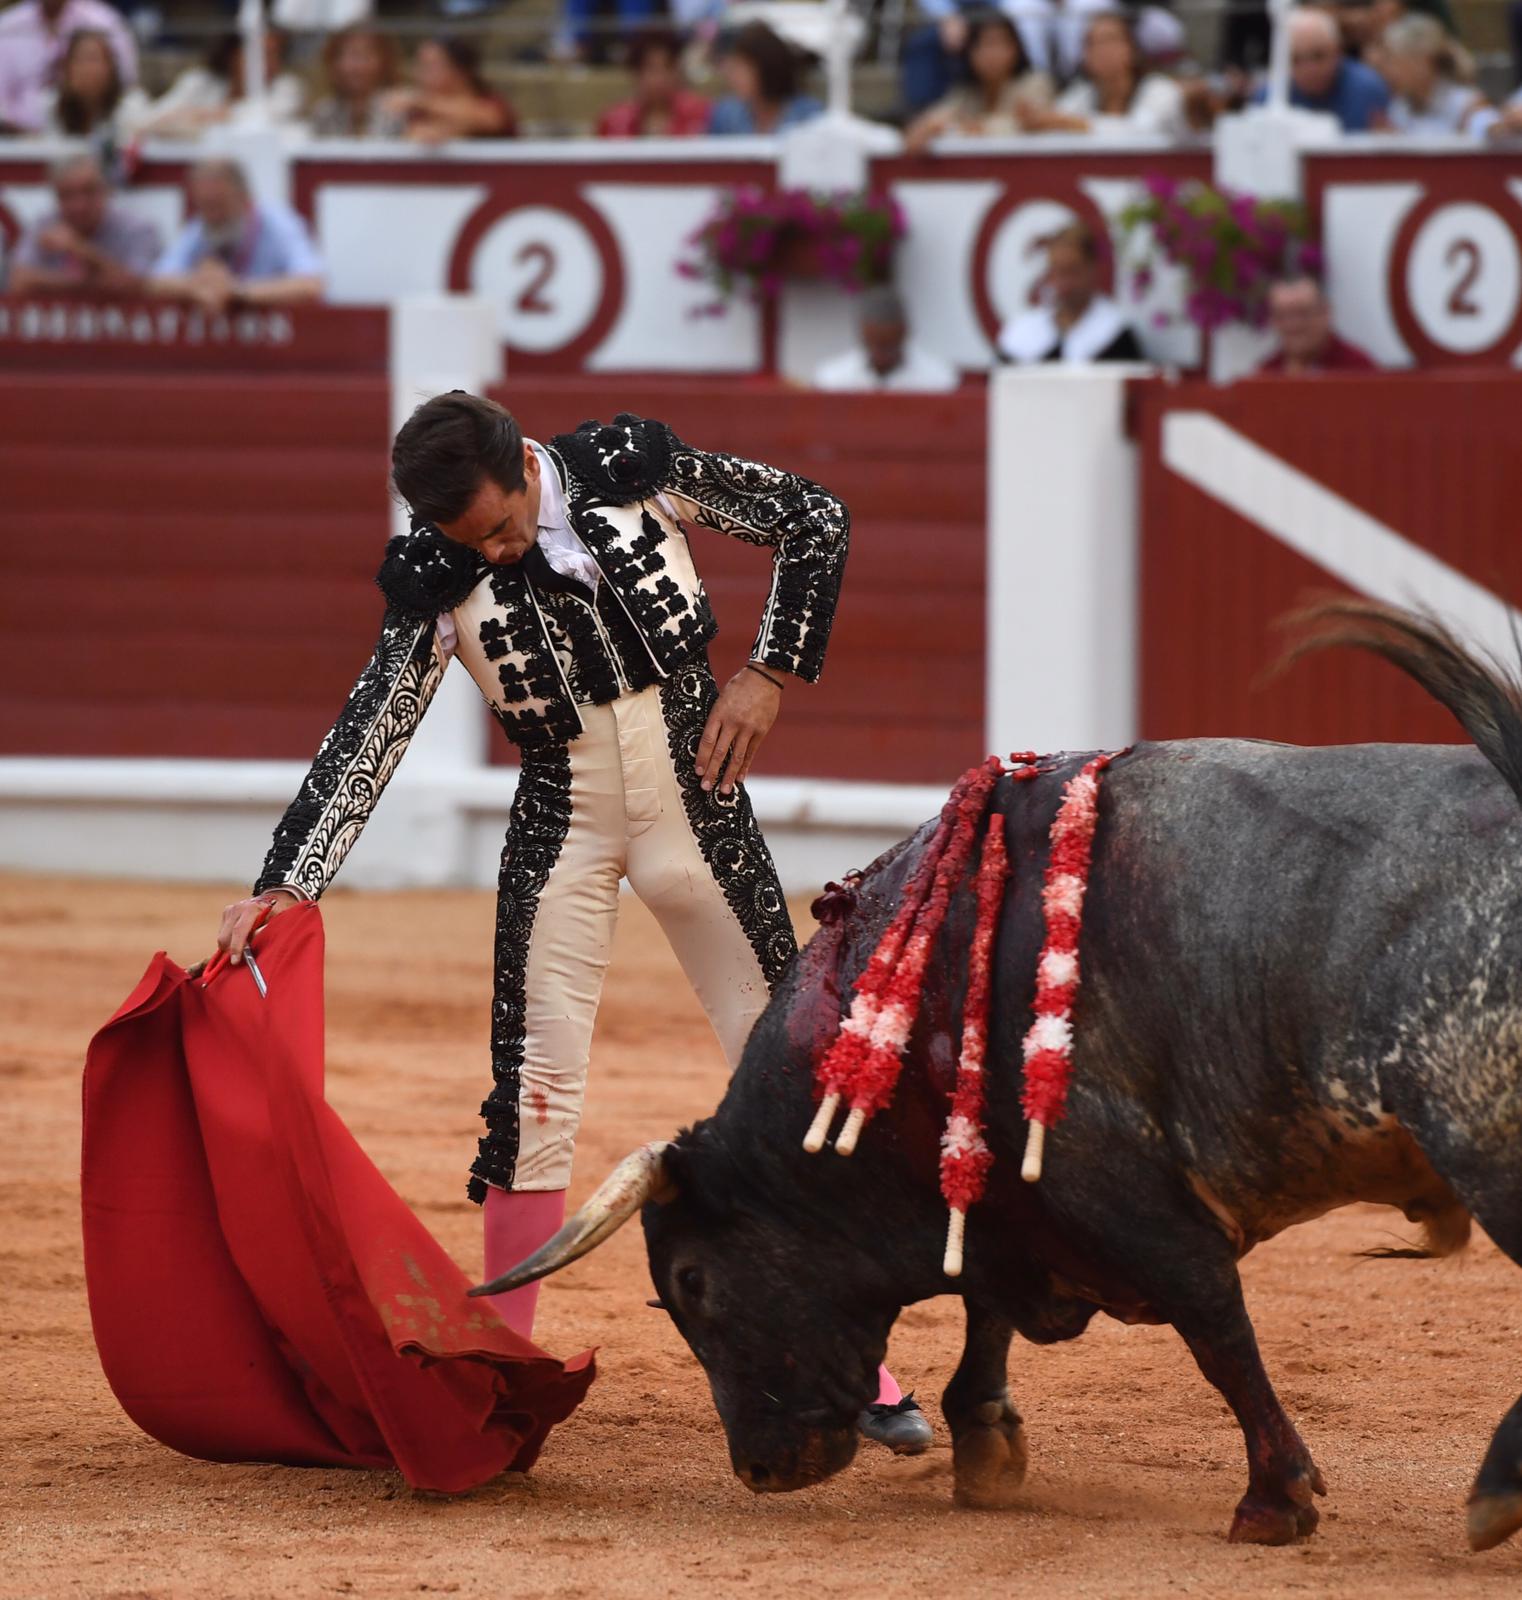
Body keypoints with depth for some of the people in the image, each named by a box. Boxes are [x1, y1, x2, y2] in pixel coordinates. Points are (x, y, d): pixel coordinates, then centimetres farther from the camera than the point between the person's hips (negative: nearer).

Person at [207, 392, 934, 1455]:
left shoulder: (634, 472, -11)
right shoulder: (441, 580, -10)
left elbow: (815, 519, -1)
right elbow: (367, 741, -12)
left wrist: (773, 672, -7)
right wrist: (285, 888, -21)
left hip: (698, 804, 0)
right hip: (564, 825, 0)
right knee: (535, 1091, -6)